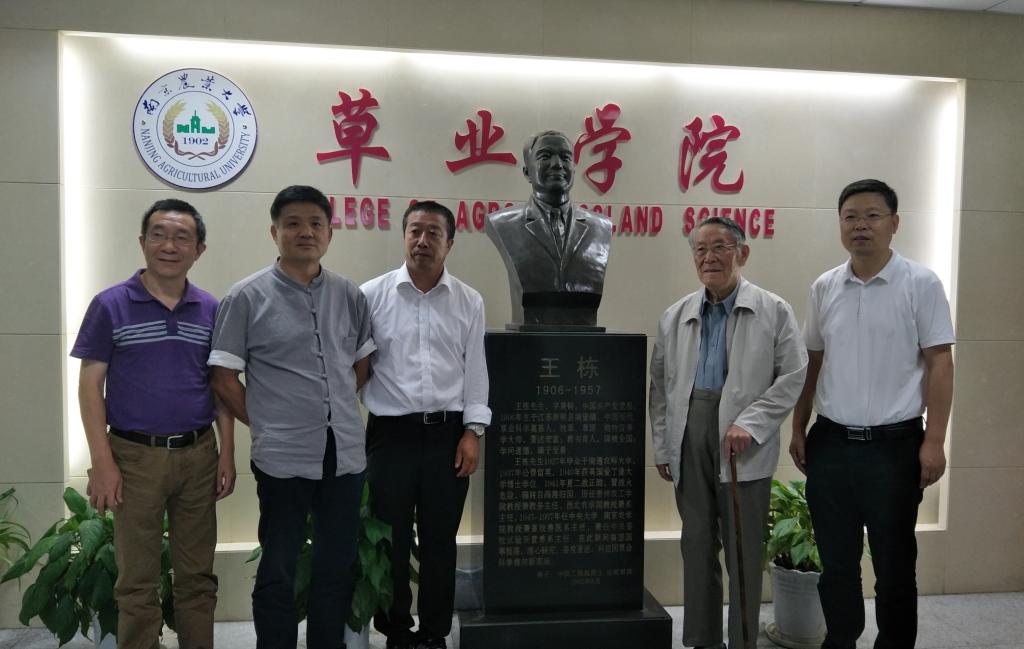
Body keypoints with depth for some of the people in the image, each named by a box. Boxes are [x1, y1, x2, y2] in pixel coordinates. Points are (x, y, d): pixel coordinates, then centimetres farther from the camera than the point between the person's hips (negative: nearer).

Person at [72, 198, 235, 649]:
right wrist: (103, 461, -10)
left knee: (198, 575, 12)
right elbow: (90, 384, -4)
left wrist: (227, 454, 3)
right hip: (135, 456, -2)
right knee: (137, 581, 10)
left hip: (198, 454, 3)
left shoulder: (212, 310, 5)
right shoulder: (110, 306, -4)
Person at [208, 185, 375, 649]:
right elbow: (224, 378, -2)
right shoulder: (247, 297, -5)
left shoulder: (349, 295, 6)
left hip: (345, 452, 4)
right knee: (278, 571, 9)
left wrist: (335, 411, 9)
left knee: (337, 567, 15)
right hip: (284, 456, -4)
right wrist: (266, 423, -1)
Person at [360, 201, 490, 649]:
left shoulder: (469, 302, 4)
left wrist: (472, 432, -1)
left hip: (447, 433, 1)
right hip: (391, 433, -1)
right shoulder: (372, 295, -1)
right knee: (390, 540, 9)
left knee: (440, 540, 10)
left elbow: (475, 371, 6)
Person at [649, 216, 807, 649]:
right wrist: (662, 446, 8)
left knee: (743, 551, 5)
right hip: (689, 443, 4)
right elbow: (660, 385, 11)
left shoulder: (774, 311, -1)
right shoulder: (675, 316, 9)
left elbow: (793, 376, -5)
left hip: (742, 445, -3)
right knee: (697, 546, 12)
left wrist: (749, 424, -15)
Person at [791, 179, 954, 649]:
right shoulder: (824, 288, 6)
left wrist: (934, 441, -11)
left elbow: (939, 364, -6)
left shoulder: (921, 284, -5)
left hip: (894, 444, -3)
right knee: (836, 561, 13)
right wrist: (799, 430, 9)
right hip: (830, 443, 4)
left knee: (894, 563, 9)